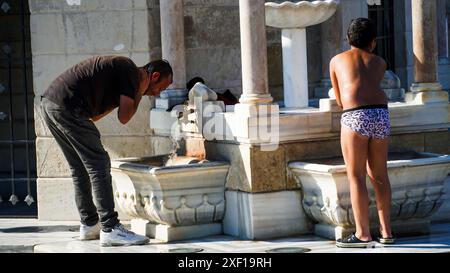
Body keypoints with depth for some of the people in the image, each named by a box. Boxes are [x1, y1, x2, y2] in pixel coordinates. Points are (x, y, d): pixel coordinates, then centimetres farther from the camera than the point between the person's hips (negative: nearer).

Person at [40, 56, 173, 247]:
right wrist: (139, 94, 7)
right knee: (98, 166, -6)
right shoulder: (131, 73, -2)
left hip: (48, 103, 10)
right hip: (67, 107, -10)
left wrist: (120, 98, 19)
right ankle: (110, 230, -7)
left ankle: (89, 225, 26)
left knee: (80, 169, 18)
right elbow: (124, 118, -6)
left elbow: (93, 116, 24)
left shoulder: (119, 67, 25)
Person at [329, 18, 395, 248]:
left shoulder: (337, 60, 18)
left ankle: (363, 234, -3)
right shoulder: (379, 63, 21)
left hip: (355, 116, -3)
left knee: (356, 176, 0)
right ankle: (386, 231, 16)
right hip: (381, 115, 3)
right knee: (379, 175, 13)